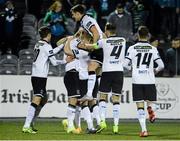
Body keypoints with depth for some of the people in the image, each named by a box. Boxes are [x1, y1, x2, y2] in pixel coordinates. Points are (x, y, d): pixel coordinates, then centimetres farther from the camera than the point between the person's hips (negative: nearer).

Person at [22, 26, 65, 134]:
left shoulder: (38, 45, 15)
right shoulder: (47, 46, -9)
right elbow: (54, 62, -8)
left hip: (35, 76, 9)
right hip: (41, 77, -9)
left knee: (44, 99, 20)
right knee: (36, 100, -14)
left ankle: (30, 123, 17)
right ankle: (26, 126, -23)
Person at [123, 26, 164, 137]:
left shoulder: (132, 48, -1)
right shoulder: (153, 49, 1)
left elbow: (125, 64, -5)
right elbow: (161, 65, -2)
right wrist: (155, 70, 20)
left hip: (137, 81, 0)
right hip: (149, 81, 0)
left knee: (140, 106, 2)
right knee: (151, 102, 15)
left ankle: (144, 130, -9)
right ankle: (151, 109, -21)